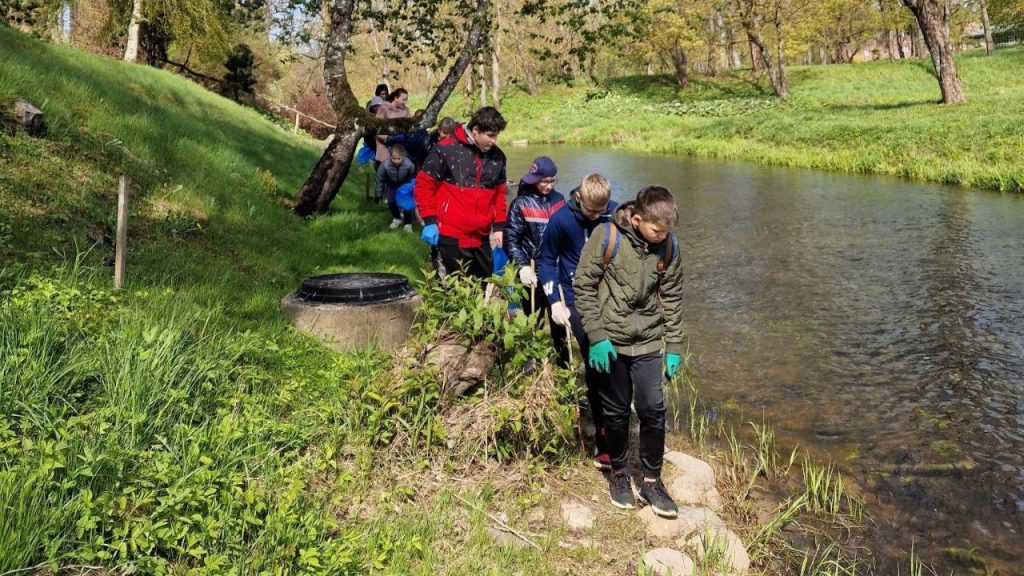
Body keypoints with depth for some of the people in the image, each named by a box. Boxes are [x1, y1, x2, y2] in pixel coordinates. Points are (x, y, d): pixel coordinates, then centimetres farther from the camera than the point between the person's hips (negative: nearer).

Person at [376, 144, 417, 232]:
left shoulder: (409, 165, -38)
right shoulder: (385, 165, -36)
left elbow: (412, 179, -16)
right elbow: (380, 180, -17)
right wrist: (379, 194, -7)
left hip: (405, 184, -1)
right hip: (392, 184, 1)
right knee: (391, 201, -7)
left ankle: (408, 223, 7)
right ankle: (397, 218, 21)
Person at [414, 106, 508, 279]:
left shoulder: (497, 156, 7)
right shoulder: (446, 150, -9)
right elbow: (424, 185, -5)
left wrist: (499, 226, 8)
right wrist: (429, 222, -9)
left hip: (481, 238, 6)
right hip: (452, 238, -5)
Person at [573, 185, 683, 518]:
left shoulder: (668, 246, -4)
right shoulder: (607, 237, -15)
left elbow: (672, 298, 4)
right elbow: (583, 286, -10)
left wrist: (674, 347, 4)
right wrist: (596, 336, -13)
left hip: (648, 341, 3)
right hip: (610, 341, -2)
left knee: (653, 409, 1)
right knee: (616, 411, 8)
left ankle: (652, 481, 17)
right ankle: (618, 473, 29)